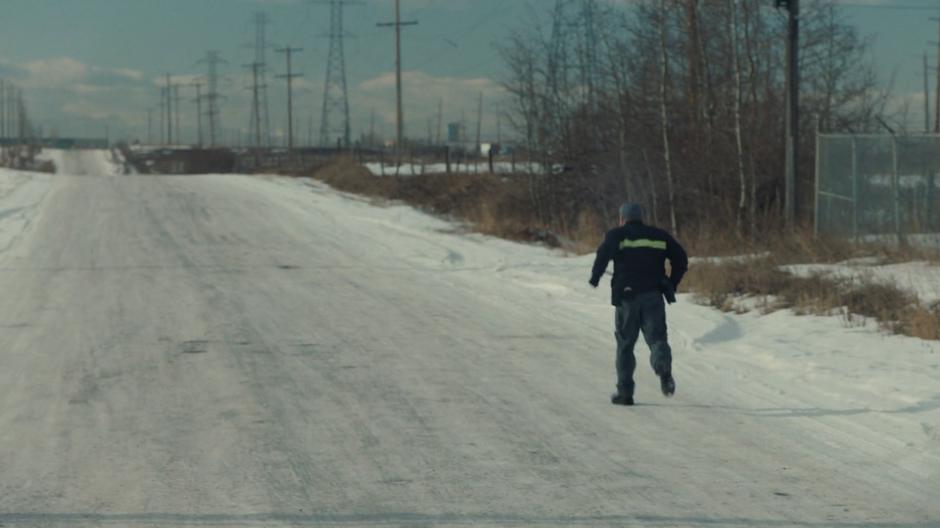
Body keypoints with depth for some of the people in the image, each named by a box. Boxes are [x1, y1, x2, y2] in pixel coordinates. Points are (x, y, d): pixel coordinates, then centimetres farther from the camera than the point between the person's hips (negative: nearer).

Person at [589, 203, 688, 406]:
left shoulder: (617, 235, 5)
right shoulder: (660, 236, 15)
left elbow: (603, 254, -14)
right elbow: (681, 259, 11)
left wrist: (595, 277, 1)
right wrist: (671, 286, 18)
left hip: (627, 295, -2)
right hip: (654, 295, 2)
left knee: (625, 344, 9)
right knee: (657, 338, 1)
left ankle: (625, 391, 8)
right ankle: (664, 367, -32)